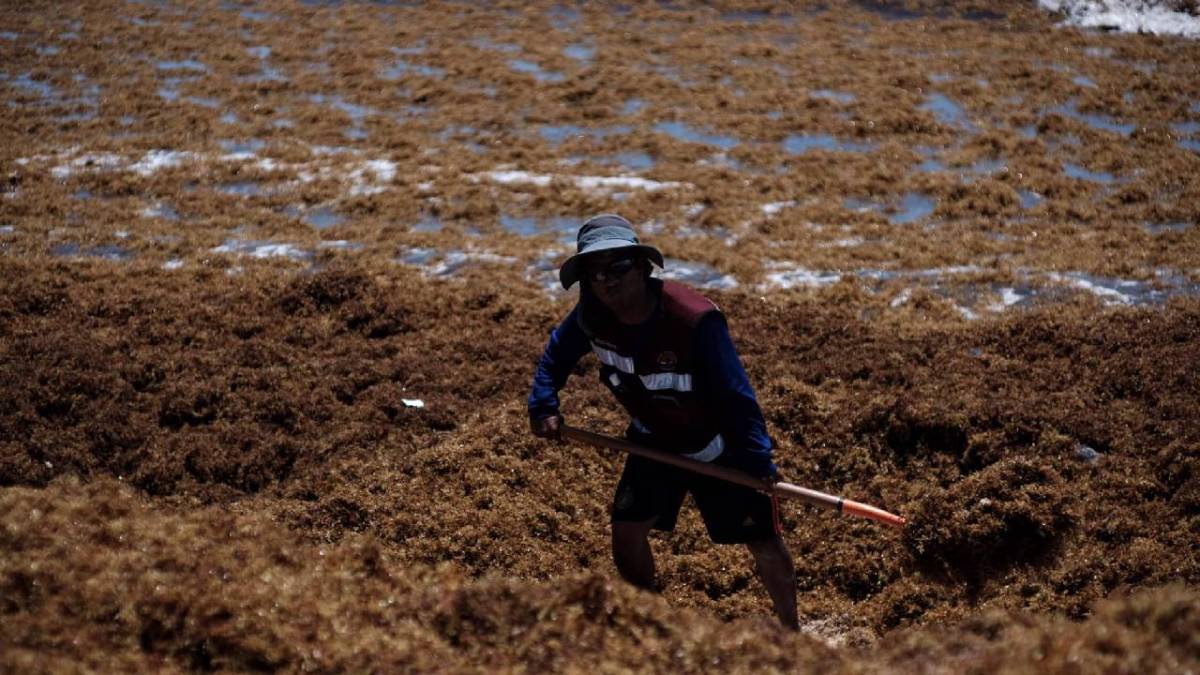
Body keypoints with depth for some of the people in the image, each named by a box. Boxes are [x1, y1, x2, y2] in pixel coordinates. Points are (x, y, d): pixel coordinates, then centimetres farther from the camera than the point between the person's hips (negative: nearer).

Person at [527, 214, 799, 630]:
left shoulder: (695, 320, -35)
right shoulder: (592, 315, -18)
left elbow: (735, 395, -31)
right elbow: (557, 353, 4)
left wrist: (757, 461, -35)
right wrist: (544, 406, -10)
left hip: (717, 445, -5)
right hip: (653, 440, 5)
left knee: (765, 544, -1)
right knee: (626, 531, 0)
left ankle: (789, 632, 21)